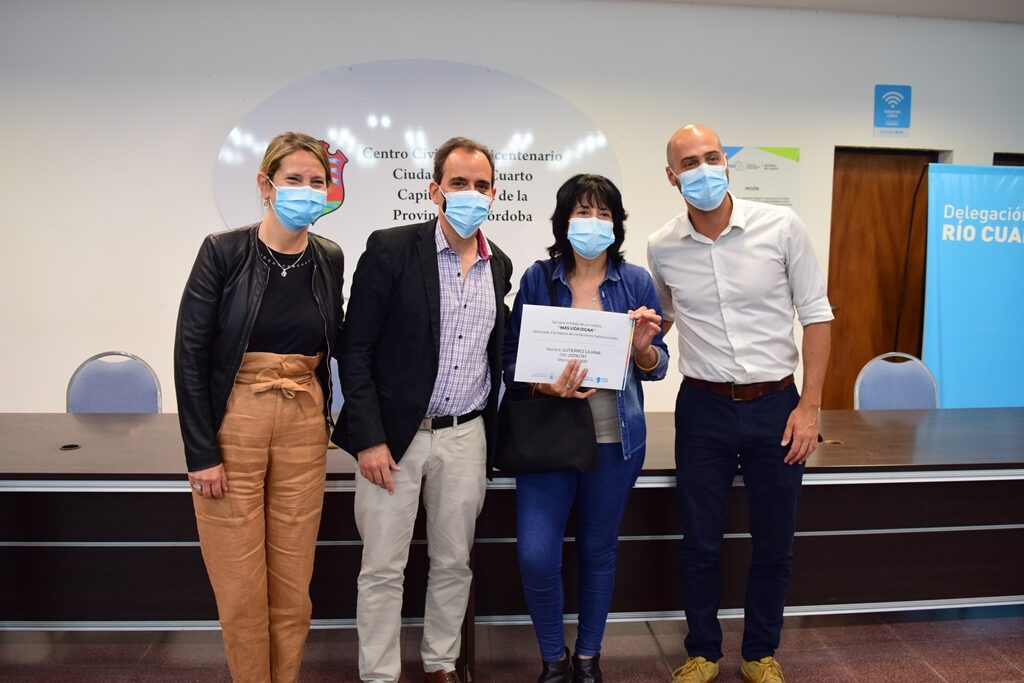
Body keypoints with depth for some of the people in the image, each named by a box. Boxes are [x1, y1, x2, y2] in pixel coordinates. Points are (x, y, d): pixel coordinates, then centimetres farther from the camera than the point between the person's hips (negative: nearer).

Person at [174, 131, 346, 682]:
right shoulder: (223, 251, -7)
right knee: (241, 584, 6)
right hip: (233, 425, -3)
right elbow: (190, 353, -8)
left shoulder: (329, 259, 4)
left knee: (292, 582, 11)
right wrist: (201, 452, -11)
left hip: (304, 429, 3)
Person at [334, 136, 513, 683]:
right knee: (382, 569, 6)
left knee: (454, 562, 15)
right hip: (394, 433, -4)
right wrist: (368, 438, -13)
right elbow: (355, 350, -9)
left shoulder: (499, 266, 7)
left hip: (466, 437, 4)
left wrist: (492, 435, 12)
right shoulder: (391, 249, -8)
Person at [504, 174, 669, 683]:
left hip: (615, 439, 1)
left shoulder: (636, 281, 1)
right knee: (535, 556, -7)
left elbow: (657, 368, 5)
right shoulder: (538, 278, -2)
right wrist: (546, 385, -20)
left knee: (599, 551, 13)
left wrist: (643, 347, -17)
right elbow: (511, 361, -1)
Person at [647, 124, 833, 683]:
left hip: (775, 405, 0)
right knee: (700, 542, 11)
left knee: (774, 542, 12)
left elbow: (815, 314, -2)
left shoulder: (781, 227, -7)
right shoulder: (661, 248, -2)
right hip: (703, 407, 1)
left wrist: (809, 405, -7)